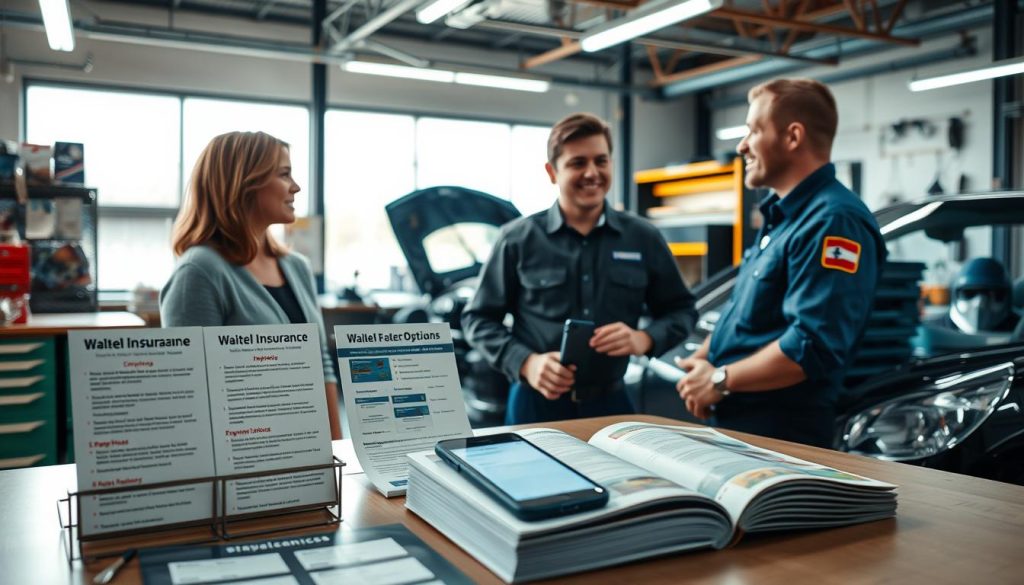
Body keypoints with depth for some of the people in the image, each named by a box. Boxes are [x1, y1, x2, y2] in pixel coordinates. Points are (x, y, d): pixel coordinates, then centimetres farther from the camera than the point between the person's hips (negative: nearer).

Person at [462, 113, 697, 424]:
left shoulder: (643, 238, 3)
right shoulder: (519, 238, -3)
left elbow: (681, 310, 10)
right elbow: (478, 319, 1)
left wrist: (644, 339, -11)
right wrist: (526, 363, -15)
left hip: (612, 403, 2)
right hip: (537, 405, -2)